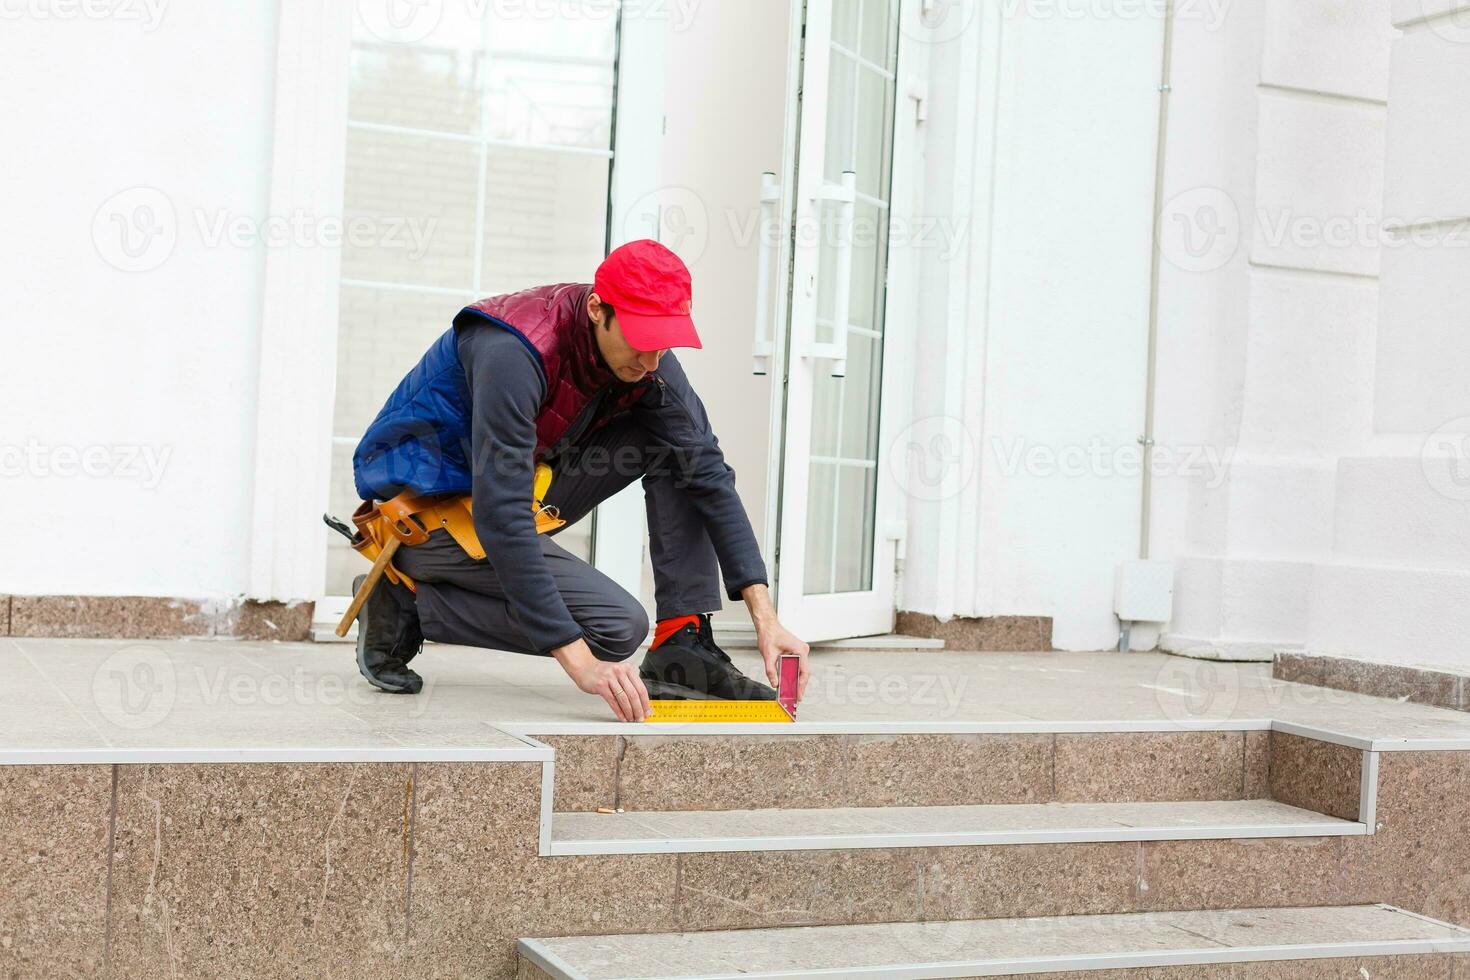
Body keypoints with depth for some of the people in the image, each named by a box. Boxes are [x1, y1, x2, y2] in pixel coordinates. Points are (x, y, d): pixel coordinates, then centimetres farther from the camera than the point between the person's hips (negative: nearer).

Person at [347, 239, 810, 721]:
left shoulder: (648, 358, -10)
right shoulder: (513, 353, -32)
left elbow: (709, 475, -8)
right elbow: (500, 517, -36)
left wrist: (765, 616, -17)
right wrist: (580, 662, -39)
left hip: (518, 486, 8)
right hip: (427, 503, -7)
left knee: (678, 447, -7)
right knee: (618, 625, -18)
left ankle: (683, 648, -7)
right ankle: (406, 601, -7)